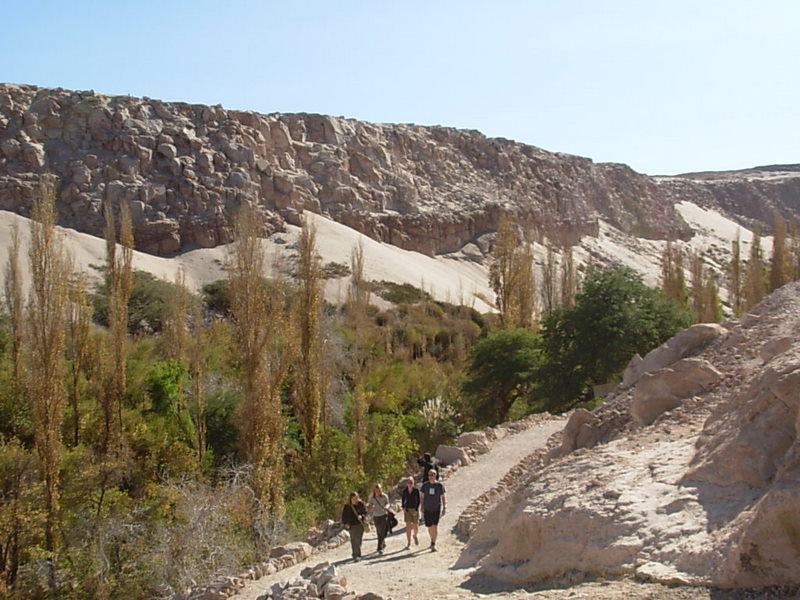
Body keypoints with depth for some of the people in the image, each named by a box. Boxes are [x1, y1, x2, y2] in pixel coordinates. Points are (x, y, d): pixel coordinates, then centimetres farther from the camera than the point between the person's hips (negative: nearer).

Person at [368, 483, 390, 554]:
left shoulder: (384, 496, -8)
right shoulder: (371, 498, -5)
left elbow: (387, 503, -9)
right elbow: (370, 508, -6)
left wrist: (386, 506, -33)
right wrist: (372, 508, -31)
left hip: (384, 516, -2)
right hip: (376, 517, 3)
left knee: (382, 532, -12)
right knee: (379, 533, 13)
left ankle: (380, 548, -12)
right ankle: (383, 544, 38)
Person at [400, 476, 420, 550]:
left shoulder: (416, 490, -8)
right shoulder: (404, 490, -2)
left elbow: (418, 501, -4)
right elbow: (402, 499, 10)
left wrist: (416, 510, -12)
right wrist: (403, 508, -3)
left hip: (415, 510, -1)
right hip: (407, 510, 1)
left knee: (416, 527, 0)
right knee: (408, 526, -6)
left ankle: (415, 535, 34)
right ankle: (408, 543, 0)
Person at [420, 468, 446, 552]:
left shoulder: (439, 485, -3)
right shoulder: (425, 485, 1)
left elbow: (443, 498, 2)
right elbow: (422, 497, 6)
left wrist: (444, 509, -2)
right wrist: (422, 508, 1)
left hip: (437, 509, -2)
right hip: (427, 509, 2)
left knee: (435, 525, -14)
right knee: (429, 526, 9)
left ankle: (433, 544, -13)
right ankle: (432, 540, 34)